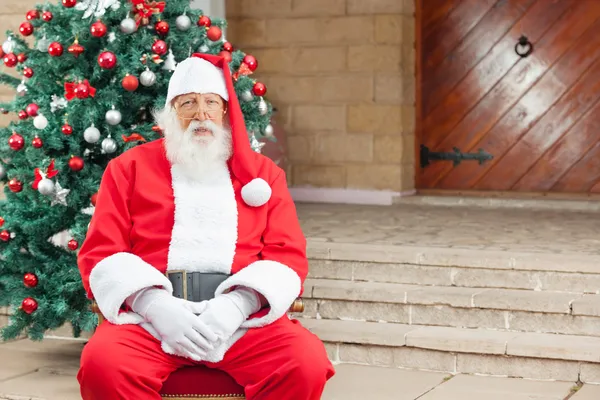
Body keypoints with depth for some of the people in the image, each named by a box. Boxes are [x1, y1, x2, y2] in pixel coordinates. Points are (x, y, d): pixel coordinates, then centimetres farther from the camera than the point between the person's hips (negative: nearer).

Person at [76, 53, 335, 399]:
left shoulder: (263, 173, 18)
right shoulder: (130, 167, 15)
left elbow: (289, 254, 8)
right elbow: (100, 252, 6)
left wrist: (239, 303, -12)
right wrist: (153, 303, -13)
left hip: (245, 316, 1)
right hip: (150, 314, -1)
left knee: (306, 364, -28)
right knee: (104, 363, -33)